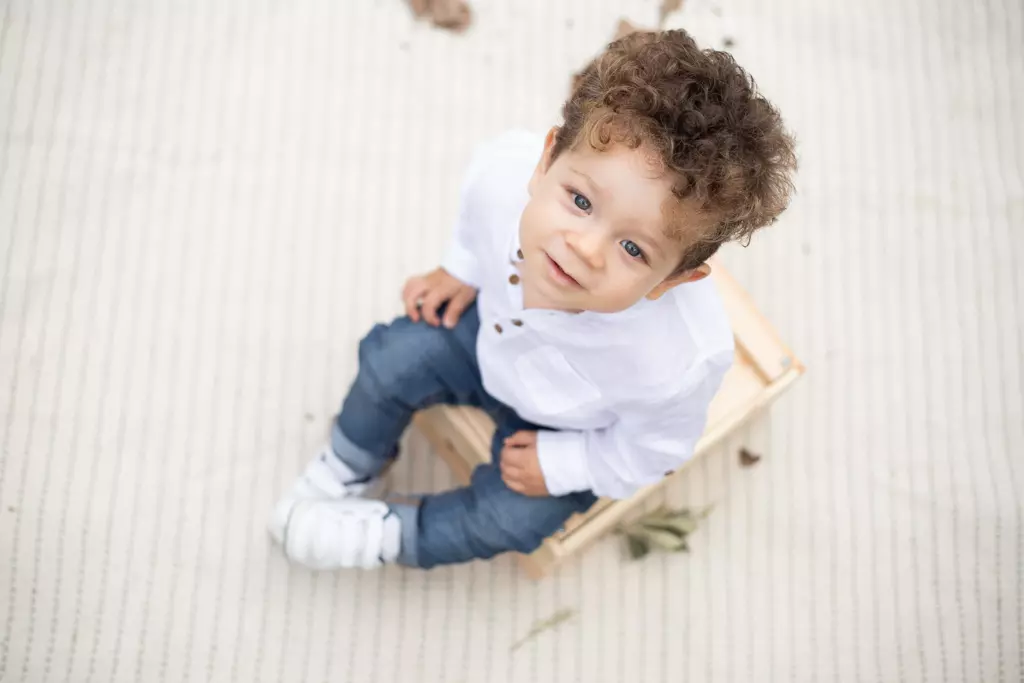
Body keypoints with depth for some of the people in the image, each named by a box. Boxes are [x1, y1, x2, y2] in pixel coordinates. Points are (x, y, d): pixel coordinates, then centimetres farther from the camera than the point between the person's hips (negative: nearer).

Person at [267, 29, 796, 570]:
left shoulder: (677, 362, -45)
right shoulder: (502, 172, -39)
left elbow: (654, 444, -19)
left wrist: (561, 465, -12)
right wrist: (462, 270, 2)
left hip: (574, 425, -3)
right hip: (493, 329, 3)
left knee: (513, 519, -7)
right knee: (390, 362, 5)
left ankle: (384, 536, 22)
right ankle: (344, 470, 36)